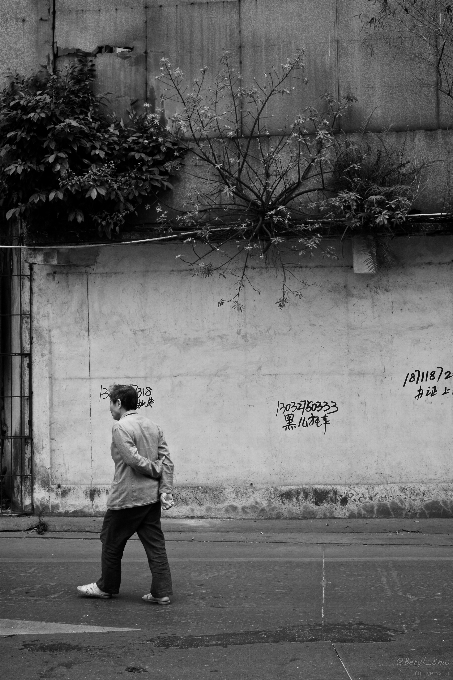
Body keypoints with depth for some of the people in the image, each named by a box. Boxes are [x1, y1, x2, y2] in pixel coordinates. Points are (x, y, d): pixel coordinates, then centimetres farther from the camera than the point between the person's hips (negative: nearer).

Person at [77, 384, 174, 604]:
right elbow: (167, 460, 3)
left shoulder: (120, 427, -12)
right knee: (155, 544, 8)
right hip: (152, 496, 7)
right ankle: (161, 592, 7)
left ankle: (106, 587, 24)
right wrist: (166, 490, -2)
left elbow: (134, 459, -21)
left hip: (126, 497, -7)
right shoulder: (153, 426, 9)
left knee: (112, 542, 11)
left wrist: (156, 470, -5)